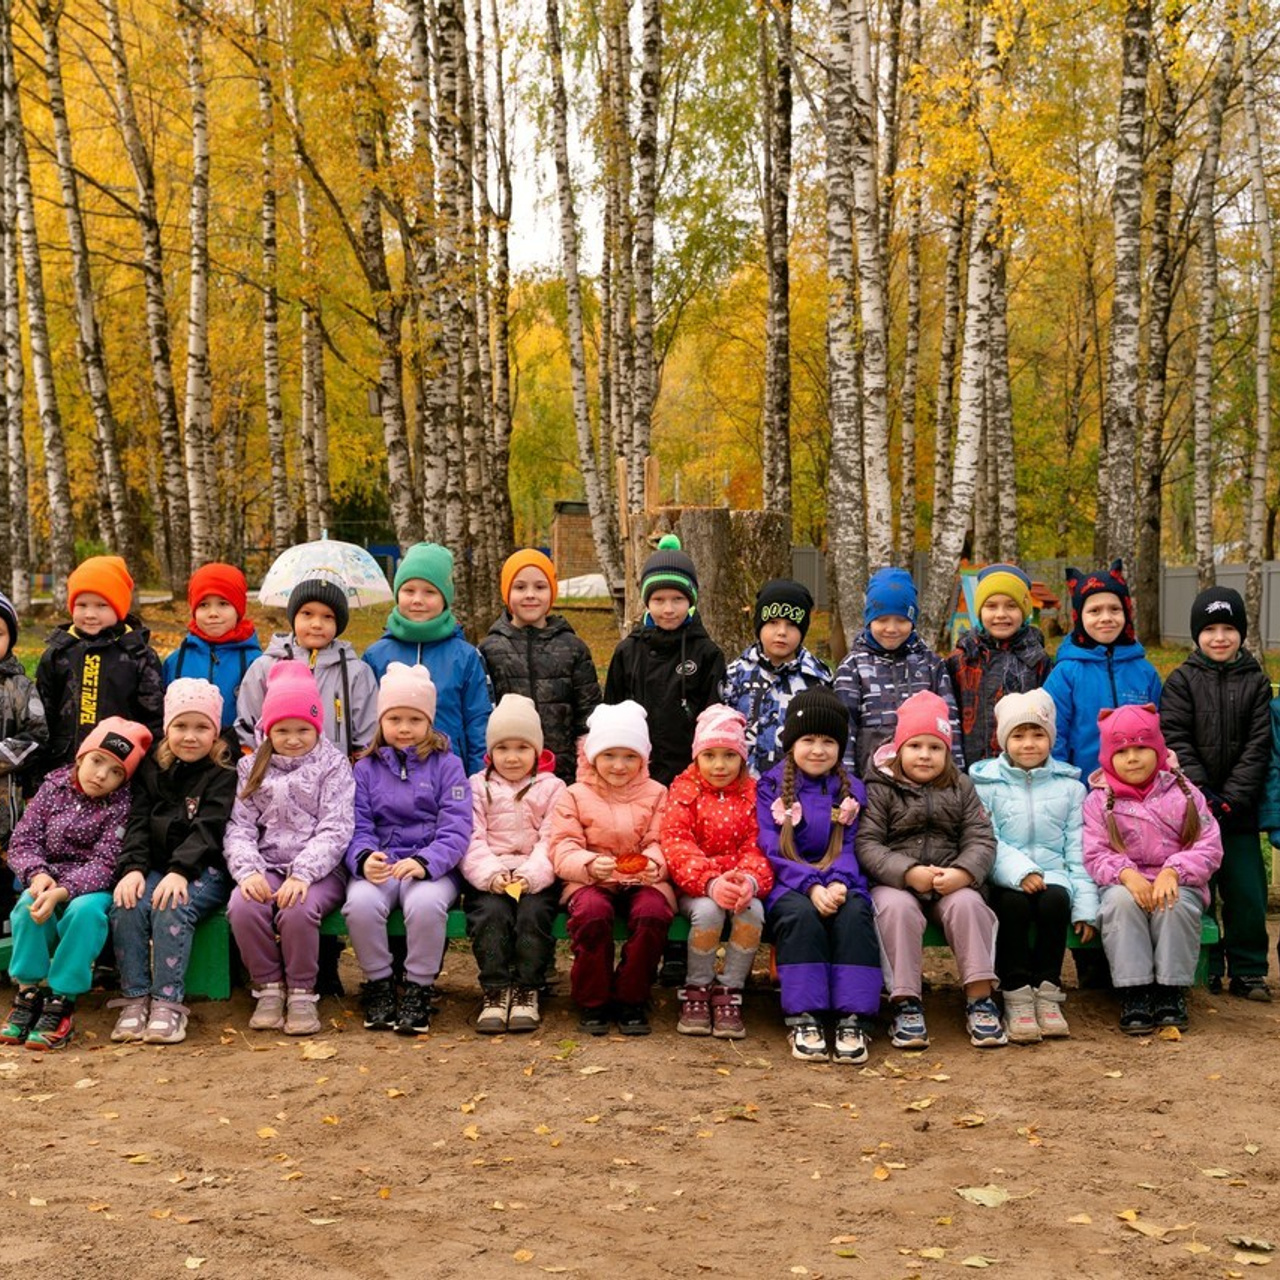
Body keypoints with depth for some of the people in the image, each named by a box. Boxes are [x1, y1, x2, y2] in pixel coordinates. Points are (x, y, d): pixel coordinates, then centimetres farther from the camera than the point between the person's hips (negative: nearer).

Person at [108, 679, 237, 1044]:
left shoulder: (224, 774, -2)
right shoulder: (151, 770, 13)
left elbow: (208, 830, -14)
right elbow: (138, 823, 5)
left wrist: (179, 871, -27)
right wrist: (132, 868, -13)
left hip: (205, 870, -4)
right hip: (157, 867, 4)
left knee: (172, 908, -32)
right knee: (125, 905, -24)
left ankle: (168, 1003, -29)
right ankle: (134, 1000, -19)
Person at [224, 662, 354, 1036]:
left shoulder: (333, 764, 5)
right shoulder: (253, 768, 14)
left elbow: (334, 830, -6)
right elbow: (239, 827, 4)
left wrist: (303, 874, -21)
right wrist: (248, 870, -16)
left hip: (320, 869, -3)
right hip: (267, 867, 3)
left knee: (297, 910, -35)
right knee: (242, 907, -30)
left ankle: (302, 992, -12)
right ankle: (269, 988, -10)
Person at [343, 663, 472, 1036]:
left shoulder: (446, 765, 7)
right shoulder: (365, 769, 14)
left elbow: (456, 828, -4)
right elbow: (358, 827, 3)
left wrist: (424, 862, -22)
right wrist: (364, 858, -21)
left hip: (432, 866, -2)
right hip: (380, 866, 2)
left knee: (425, 903, -36)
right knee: (360, 903, -31)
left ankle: (419, 988, -15)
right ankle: (379, 984, -9)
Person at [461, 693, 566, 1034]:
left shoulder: (551, 788, 12)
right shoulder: (477, 787, 14)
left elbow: (551, 841, 0)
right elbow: (472, 840, 2)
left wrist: (530, 875, -18)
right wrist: (490, 874, -16)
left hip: (536, 878, 0)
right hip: (489, 879, 1)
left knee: (533, 912, -29)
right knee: (491, 912, -29)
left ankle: (527, 991, -19)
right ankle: (495, 992, -23)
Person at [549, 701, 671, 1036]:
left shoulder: (655, 794, 12)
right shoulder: (575, 797, 8)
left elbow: (662, 843, 1)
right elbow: (563, 850, -3)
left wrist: (654, 864, -24)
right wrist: (590, 864, -25)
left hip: (643, 880, 1)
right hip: (589, 881, -1)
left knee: (653, 912, -34)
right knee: (591, 912, -36)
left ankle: (631, 1000, -14)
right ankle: (593, 1001, -15)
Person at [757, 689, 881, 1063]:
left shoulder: (851, 791, 16)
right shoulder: (771, 787, 8)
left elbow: (851, 848, 6)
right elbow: (771, 850, -3)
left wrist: (838, 883, -17)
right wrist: (810, 886, -19)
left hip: (838, 883, 2)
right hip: (786, 885, -2)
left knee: (855, 913, -32)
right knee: (801, 914, -35)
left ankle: (852, 1020, -34)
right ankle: (803, 1019, -33)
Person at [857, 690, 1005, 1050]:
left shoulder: (961, 789, 13)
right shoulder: (880, 790, 3)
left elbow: (982, 841, 3)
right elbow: (867, 845, -8)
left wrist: (963, 873, -19)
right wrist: (909, 872, -23)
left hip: (951, 883, 2)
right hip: (894, 883, -2)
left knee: (968, 903, -28)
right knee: (898, 907, -33)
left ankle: (980, 998, -22)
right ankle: (906, 1004, -28)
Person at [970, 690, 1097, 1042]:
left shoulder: (1069, 786, 15)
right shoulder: (986, 783, 8)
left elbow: (1078, 849, 9)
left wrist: (1086, 905, -2)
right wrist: (1019, 871, -22)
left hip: (1054, 876, 1)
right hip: (1005, 881, -1)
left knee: (1055, 899, -32)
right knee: (1013, 903, -34)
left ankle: (1047, 991, -22)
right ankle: (1016, 996, -27)